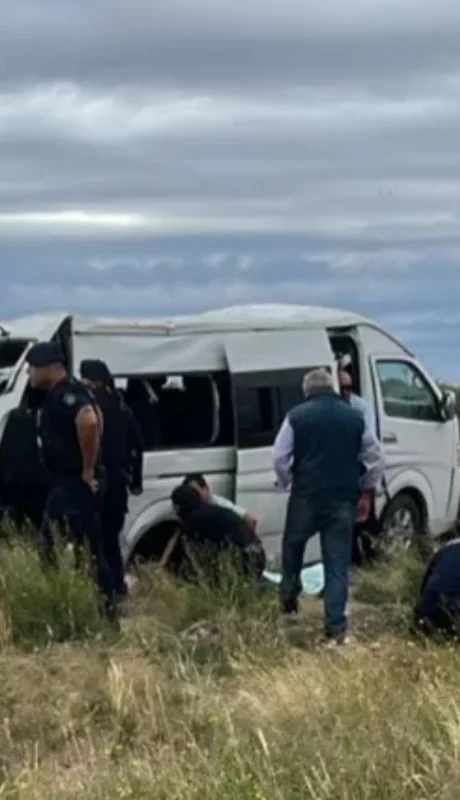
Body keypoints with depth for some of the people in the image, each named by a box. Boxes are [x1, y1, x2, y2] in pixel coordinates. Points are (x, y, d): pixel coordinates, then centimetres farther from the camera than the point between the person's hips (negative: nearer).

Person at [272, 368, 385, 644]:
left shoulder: (297, 416, 0)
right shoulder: (355, 417, 7)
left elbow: (279, 457, -3)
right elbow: (376, 459, 9)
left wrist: (289, 484, 12)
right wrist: (366, 492, 17)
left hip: (306, 495, -1)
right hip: (344, 498, 1)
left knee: (293, 545, 26)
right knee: (338, 561, 3)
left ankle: (289, 596, 33)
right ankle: (336, 625, 0)